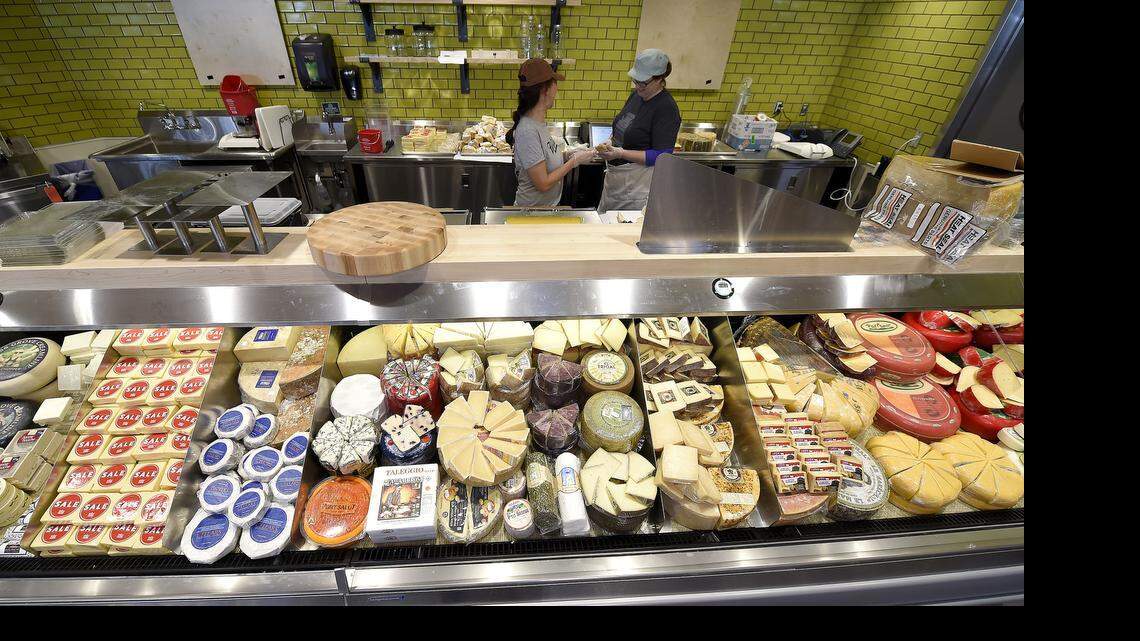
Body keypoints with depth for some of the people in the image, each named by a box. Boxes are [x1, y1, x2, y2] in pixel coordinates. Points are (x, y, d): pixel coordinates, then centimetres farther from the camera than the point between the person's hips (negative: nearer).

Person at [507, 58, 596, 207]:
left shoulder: (538, 122, 0)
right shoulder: (527, 132, -25)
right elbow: (543, 183, -24)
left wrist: (571, 154, -3)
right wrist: (575, 161, -17)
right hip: (533, 205, -8)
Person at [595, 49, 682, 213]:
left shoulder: (667, 109, -17)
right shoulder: (637, 94, 7)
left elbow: (661, 156, -21)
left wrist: (620, 153, -25)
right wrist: (610, 142, -2)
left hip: (638, 181, -8)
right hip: (613, 175, 8)